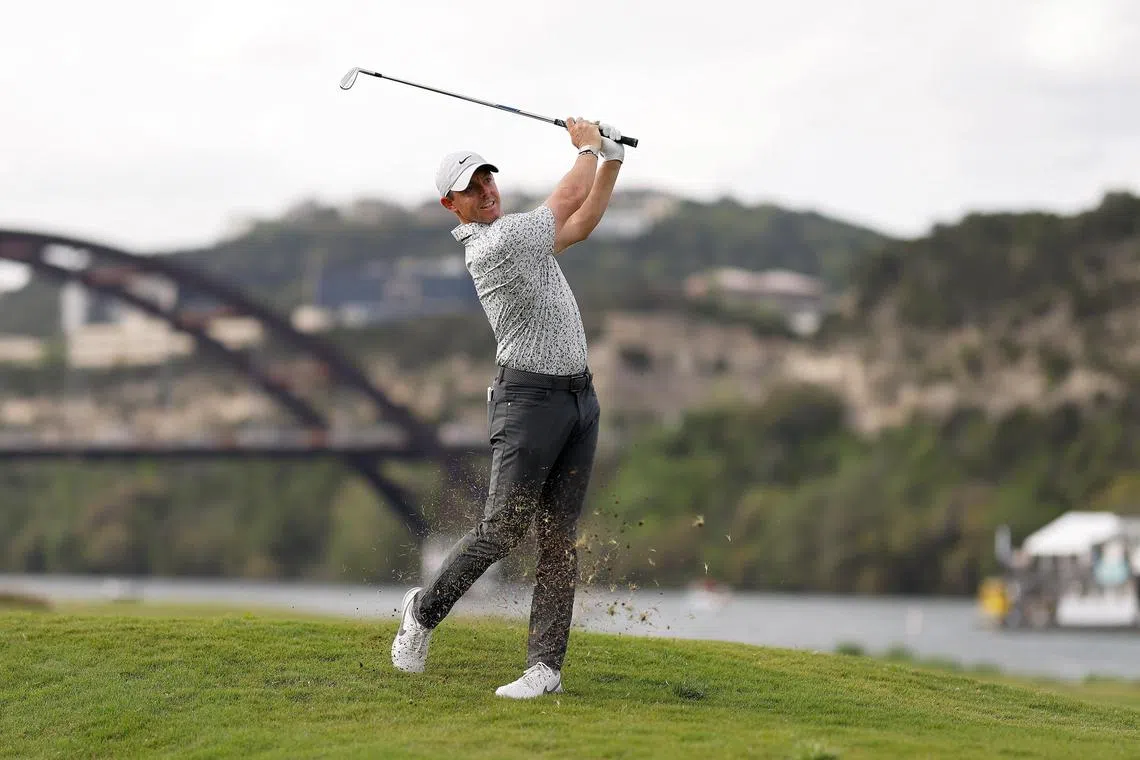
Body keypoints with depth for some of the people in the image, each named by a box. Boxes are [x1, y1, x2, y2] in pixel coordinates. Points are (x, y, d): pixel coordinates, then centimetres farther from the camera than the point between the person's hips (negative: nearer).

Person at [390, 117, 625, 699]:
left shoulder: (515, 231, 15)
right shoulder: (492, 243, -14)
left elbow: (581, 223, 22)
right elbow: (568, 200, -3)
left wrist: (611, 158, 11)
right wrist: (586, 147, 15)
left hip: (579, 395, 8)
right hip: (528, 396, -8)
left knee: (560, 536, 0)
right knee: (503, 528, -9)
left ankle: (545, 664, -2)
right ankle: (424, 611, 14)